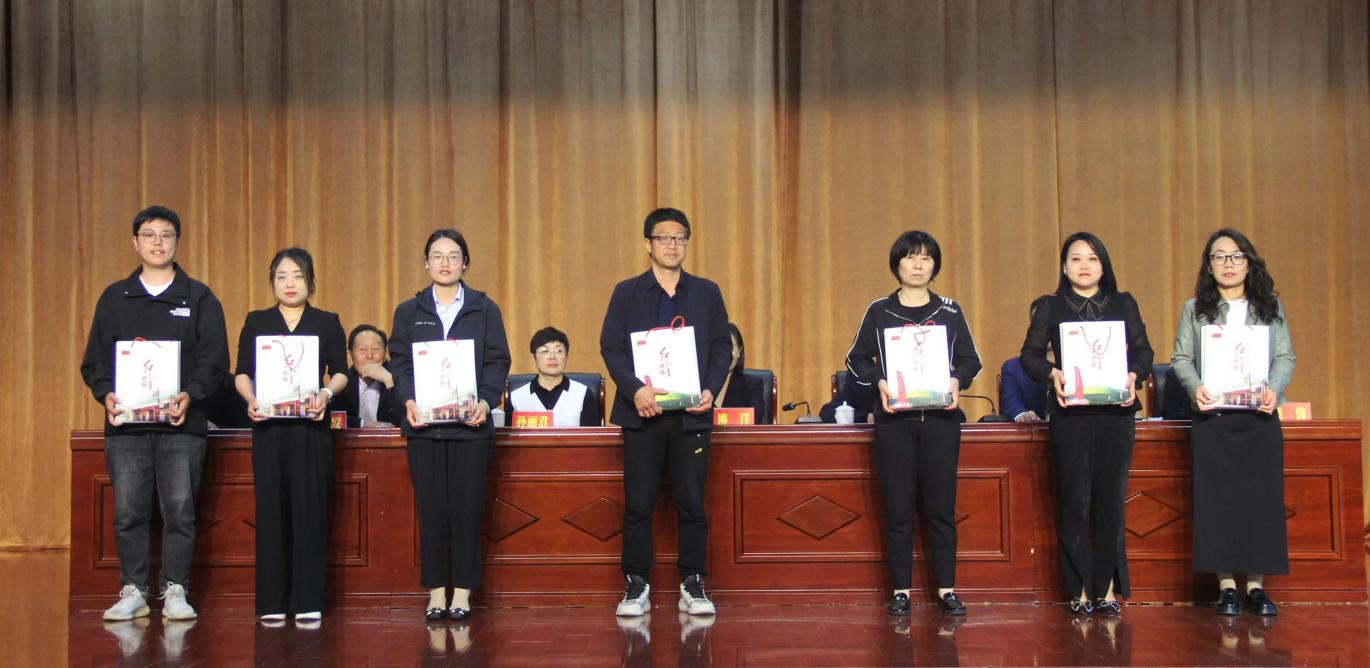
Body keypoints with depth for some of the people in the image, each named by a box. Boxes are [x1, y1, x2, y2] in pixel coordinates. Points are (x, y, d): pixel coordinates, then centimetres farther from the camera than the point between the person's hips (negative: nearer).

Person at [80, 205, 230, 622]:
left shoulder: (199, 298, 9)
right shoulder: (114, 298, 14)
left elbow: (215, 360, 3)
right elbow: (95, 358, 12)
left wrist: (190, 395, -14)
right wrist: (106, 395, -7)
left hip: (181, 422, -1)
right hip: (125, 422, 2)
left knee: (180, 510, -2)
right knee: (128, 513, 2)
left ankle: (175, 591, 8)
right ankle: (132, 591, 12)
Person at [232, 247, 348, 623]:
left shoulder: (327, 323, 11)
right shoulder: (256, 322, 13)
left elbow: (340, 372, 6)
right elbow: (242, 373, 8)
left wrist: (327, 393, -15)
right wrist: (250, 399, -12)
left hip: (311, 426, -1)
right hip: (268, 425, 1)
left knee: (310, 508, -3)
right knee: (271, 509, 0)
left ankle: (309, 601, 1)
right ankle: (272, 602, 6)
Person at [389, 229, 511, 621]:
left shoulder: (485, 309, 8)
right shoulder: (409, 311, 11)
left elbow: (497, 361, 2)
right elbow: (399, 362, 5)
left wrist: (485, 400, -15)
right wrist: (408, 400, -13)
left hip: (470, 424, -1)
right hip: (424, 424, 1)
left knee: (468, 508, 0)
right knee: (431, 508, 2)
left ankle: (462, 592, 9)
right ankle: (436, 592, 10)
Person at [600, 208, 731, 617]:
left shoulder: (707, 292, 11)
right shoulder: (627, 293, 7)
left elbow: (723, 347, 8)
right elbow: (611, 346, -1)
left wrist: (711, 390, -8)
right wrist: (634, 389, -16)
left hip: (691, 413, 1)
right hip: (643, 412, -1)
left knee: (691, 503, 2)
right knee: (638, 504, 1)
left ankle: (693, 586, 11)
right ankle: (636, 587, 10)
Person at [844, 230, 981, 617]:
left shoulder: (950, 311, 9)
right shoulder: (879, 311, 7)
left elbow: (970, 360, 11)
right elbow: (856, 360, 8)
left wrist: (957, 380, -10)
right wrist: (879, 381, -10)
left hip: (940, 416, 1)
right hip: (894, 418, 0)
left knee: (941, 505, 0)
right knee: (898, 508, 1)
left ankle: (946, 589, 8)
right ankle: (901, 590, 7)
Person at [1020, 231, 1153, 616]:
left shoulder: (1124, 305, 14)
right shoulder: (1050, 308, 10)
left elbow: (1143, 350, 10)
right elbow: (1030, 354, 4)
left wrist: (1133, 375, -10)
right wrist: (1052, 373, -14)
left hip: (1116, 412, 1)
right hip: (1069, 413, -1)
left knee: (1111, 499, 0)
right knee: (1074, 500, -2)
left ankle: (1108, 588, 7)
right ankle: (1080, 590, 4)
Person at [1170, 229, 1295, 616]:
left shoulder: (1271, 307, 12)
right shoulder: (1195, 309, 10)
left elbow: (1285, 357, 7)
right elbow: (1181, 358, 5)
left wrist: (1274, 389, -12)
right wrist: (1195, 388, -15)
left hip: (1259, 416, 1)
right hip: (1212, 417, -1)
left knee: (1262, 497, -1)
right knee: (1216, 498, -2)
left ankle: (1256, 586, 5)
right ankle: (1226, 586, 3)